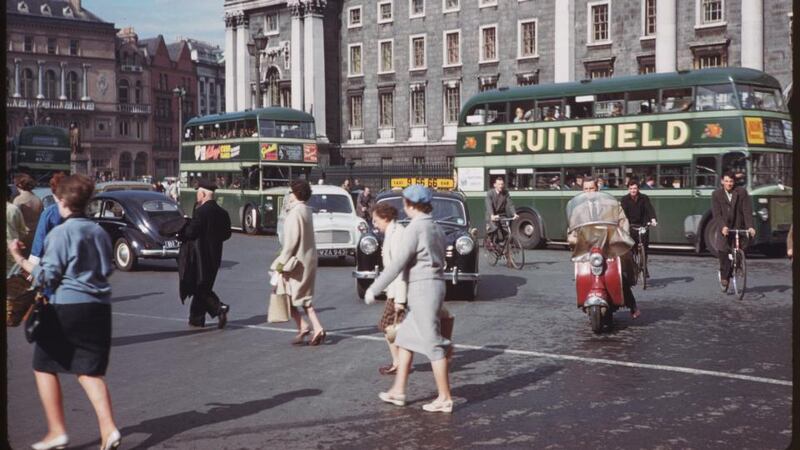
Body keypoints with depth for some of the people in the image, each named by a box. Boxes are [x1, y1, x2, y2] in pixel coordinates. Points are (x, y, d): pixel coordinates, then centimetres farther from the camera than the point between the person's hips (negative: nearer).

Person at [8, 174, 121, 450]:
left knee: (44, 367, 12)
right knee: (90, 372, 10)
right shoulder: (99, 232, 11)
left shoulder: (61, 233, -9)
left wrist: (19, 258, -4)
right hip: (99, 307, 6)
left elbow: (47, 276, -11)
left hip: (67, 307, -6)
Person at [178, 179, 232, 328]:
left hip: (200, 255, -7)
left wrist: (180, 233, 1)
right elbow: (227, 234, 10)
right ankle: (196, 319, 22)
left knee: (200, 287, 0)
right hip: (214, 255, 8)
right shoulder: (222, 213, 5)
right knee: (204, 286, 16)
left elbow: (190, 232, -18)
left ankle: (219, 308, -19)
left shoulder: (201, 211, -17)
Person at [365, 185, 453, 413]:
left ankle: (445, 399, 1)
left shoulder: (415, 228, -14)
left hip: (423, 288, -9)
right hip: (435, 284, 9)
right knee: (405, 339, 16)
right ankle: (398, 391, 20)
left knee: (432, 343, -4)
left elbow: (397, 264, -16)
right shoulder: (435, 227, 13)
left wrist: (374, 289, -10)